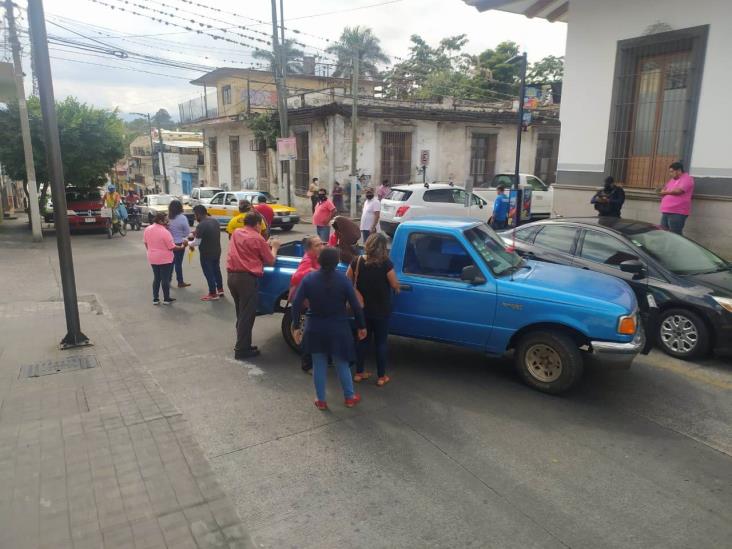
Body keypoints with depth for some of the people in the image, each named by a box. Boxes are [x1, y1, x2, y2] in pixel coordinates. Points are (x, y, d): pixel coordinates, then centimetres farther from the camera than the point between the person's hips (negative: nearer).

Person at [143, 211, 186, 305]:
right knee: (165, 279, 6)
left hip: (153, 258, 6)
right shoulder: (165, 232, -21)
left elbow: (146, 243, 11)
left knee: (156, 278, 16)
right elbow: (172, 247, -17)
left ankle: (155, 299, 19)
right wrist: (182, 247, -3)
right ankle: (166, 299, 16)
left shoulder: (147, 229, -1)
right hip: (164, 259, -6)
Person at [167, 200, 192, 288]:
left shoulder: (167, 218, -5)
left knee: (171, 262, 15)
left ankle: (168, 280, 23)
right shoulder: (182, 218, -15)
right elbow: (187, 232, -8)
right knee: (178, 263, 4)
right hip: (179, 243, -4)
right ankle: (180, 282, 13)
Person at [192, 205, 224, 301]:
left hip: (206, 253, -8)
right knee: (216, 270, 22)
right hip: (217, 251, 8)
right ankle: (220, 289, 34)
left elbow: (197, 242, -19)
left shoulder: (201, 225, -23)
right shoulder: (215, 221, 3)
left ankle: (213, 294, 15)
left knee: (209, 273, 6)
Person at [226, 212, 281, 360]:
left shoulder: (236, 233, 12)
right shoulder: (258, 238, -6)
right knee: (247, 315, 1)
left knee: (241, 312, 18)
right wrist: (274, 247, 18)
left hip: (231, 275, 7)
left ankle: (242, 344, 25)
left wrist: (266, 245, 24)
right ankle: (242, 349, 5)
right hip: (247, 278, -7)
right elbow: (271, 261, 0)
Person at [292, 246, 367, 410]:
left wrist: (296, 325, 1)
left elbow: (296, 303, -9)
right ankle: (350, 397, 27)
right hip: (338, 329, -1)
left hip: (315, 329, 1)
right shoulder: (343, 279, -10)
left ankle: (321, 400, 22)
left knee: (319, 364, 13)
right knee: (342, 364, 14)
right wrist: (361, 326, 3)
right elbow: (355, 305, -8)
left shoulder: (309, 278, -7)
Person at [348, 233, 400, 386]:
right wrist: (397, 288, 10)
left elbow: (347, 281, 2)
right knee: (381, 343, 9)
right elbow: (395, 285, -13)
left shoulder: (357, 261, -7)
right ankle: (382, 377, 17)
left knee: (364, 340, 18)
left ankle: (359, 373, 26)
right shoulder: (386, 263, -18)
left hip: (362, 309, 4)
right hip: (381, 311, -3)